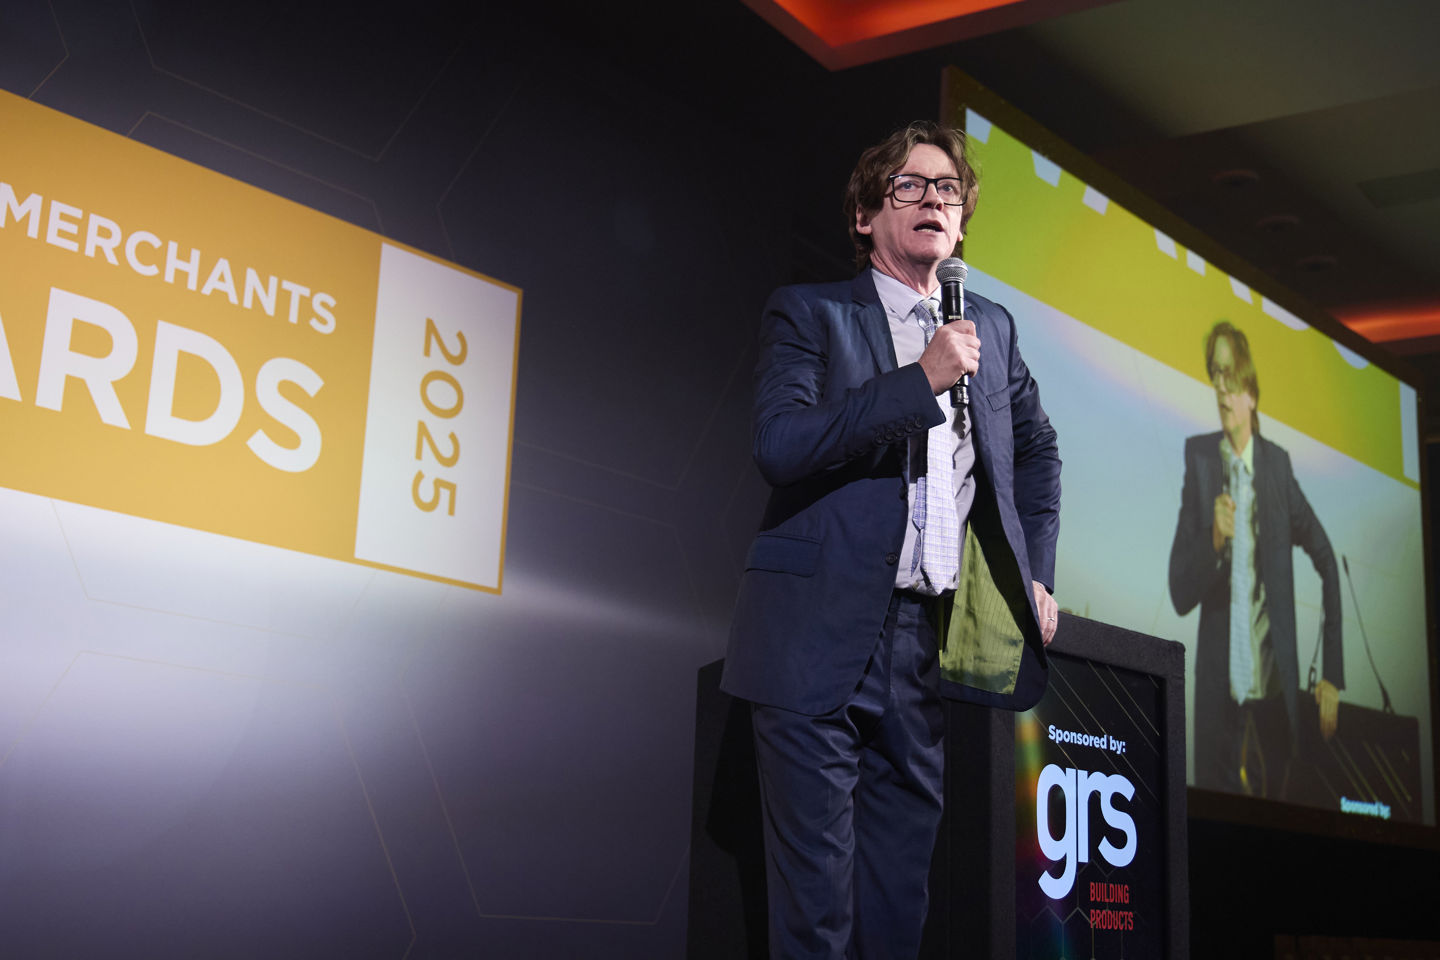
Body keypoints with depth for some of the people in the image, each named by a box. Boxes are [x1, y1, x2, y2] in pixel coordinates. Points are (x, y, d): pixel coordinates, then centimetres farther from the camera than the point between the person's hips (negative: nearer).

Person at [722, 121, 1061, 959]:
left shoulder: (991, 328, 17)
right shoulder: (808, 315, 2)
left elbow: (1038, 450, 31)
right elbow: (779, 443, -14)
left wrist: (1038, 576, 20)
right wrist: (919, 379, -17)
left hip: (926, 646, 5)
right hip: (821, 639, -5)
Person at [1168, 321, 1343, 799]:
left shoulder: (1277, 464, 0)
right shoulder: (1199, 458, -3)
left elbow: (1326, 561, 7)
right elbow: (1179, 594, -4)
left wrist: (1333, 675, 3)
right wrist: (1214, 539, -24)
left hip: (1275, 688, 1)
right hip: (1219, 692, -1)